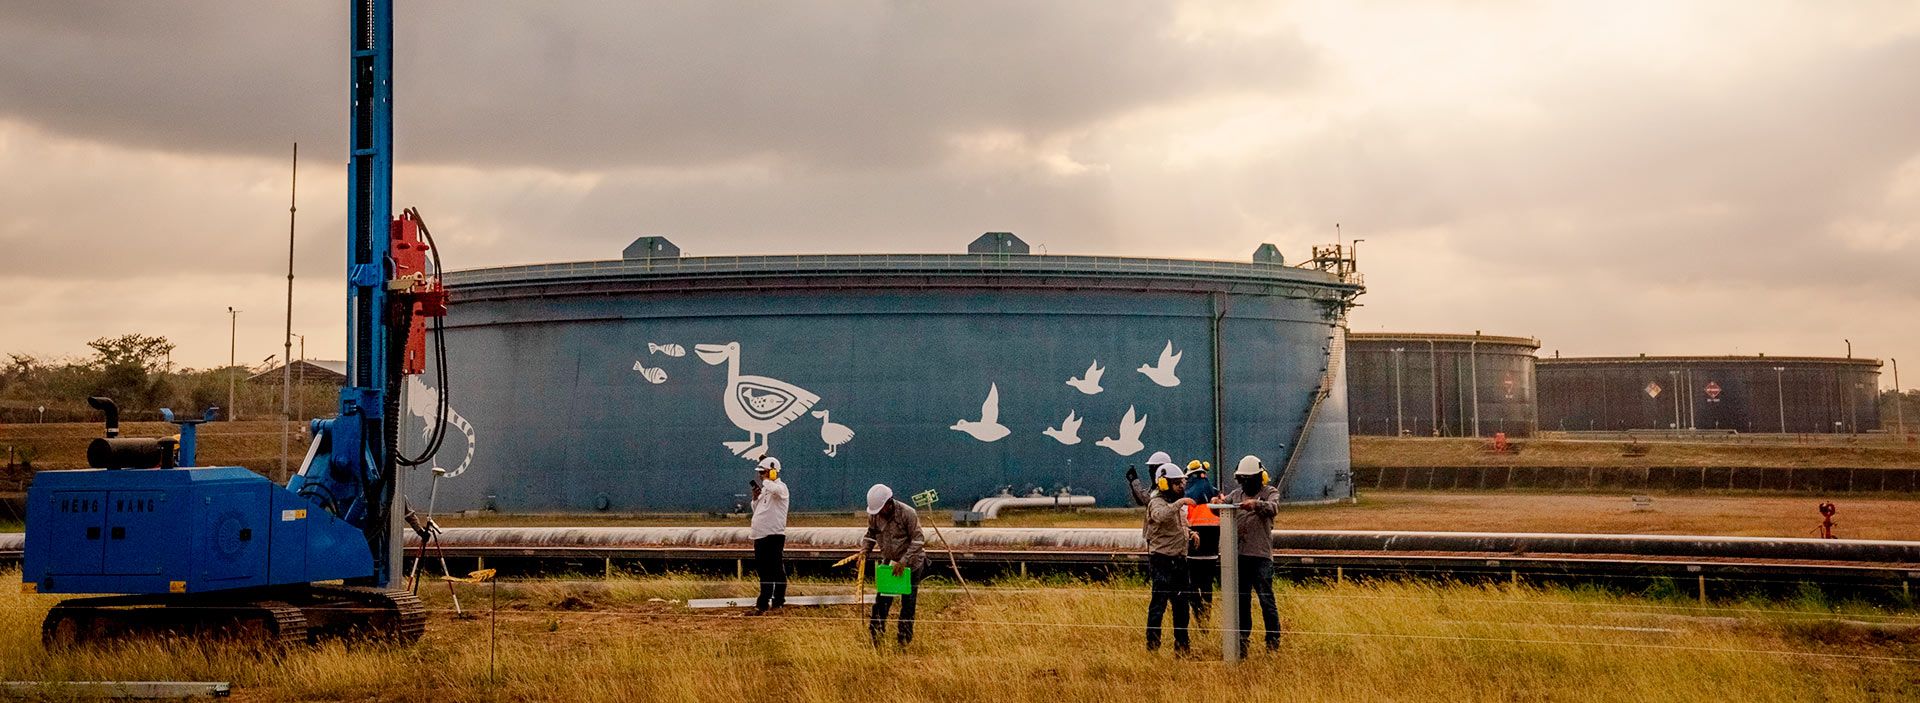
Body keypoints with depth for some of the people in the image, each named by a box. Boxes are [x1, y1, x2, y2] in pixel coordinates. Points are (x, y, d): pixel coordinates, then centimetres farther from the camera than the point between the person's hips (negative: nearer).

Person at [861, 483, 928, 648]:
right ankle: (876, 632, 6)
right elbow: (870, 535, 7)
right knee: (882, 599, -1)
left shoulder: (908, 514, -23)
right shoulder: (874, 515, -8)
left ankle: (905, 638, 12)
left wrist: (903, 562, -27)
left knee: (908, 602, 3)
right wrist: (864, 551, -13)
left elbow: (917, 541, -22)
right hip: (889, 562, 4)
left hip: (911, 564, -4)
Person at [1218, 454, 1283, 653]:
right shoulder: (1236, 494, 16)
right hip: (1239, 555, 5)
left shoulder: (1270, 492, 2)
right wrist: (1220, 503, -17)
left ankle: (1273, 641, 2)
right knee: (1242, 599, 11)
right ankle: (1242, 638, 20)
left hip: (1261, 555, -5)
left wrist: (1256, 505, -38)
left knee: (1266, 599, -5)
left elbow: (1273, 508, -18)